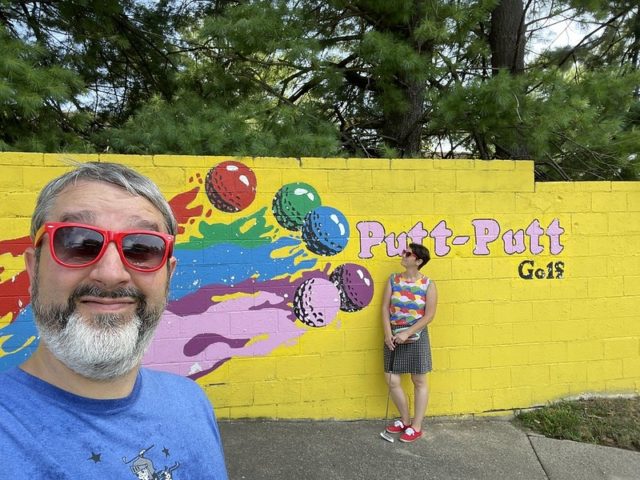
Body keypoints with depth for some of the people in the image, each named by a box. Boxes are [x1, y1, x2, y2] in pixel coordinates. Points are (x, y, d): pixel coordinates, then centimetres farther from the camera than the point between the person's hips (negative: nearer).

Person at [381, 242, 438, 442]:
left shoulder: (428, 285, -9)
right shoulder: (393, 280, 1)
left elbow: (429, 315, -10)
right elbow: (385, 308, 0)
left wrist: (407, 333, -17)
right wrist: (388, 334, -11)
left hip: (416, 336, -3)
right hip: (394, 336, 4)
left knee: (419, 382, 8)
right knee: (392, 381, 4)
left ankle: (416, 427, 22)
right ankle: (405, 420, 27)